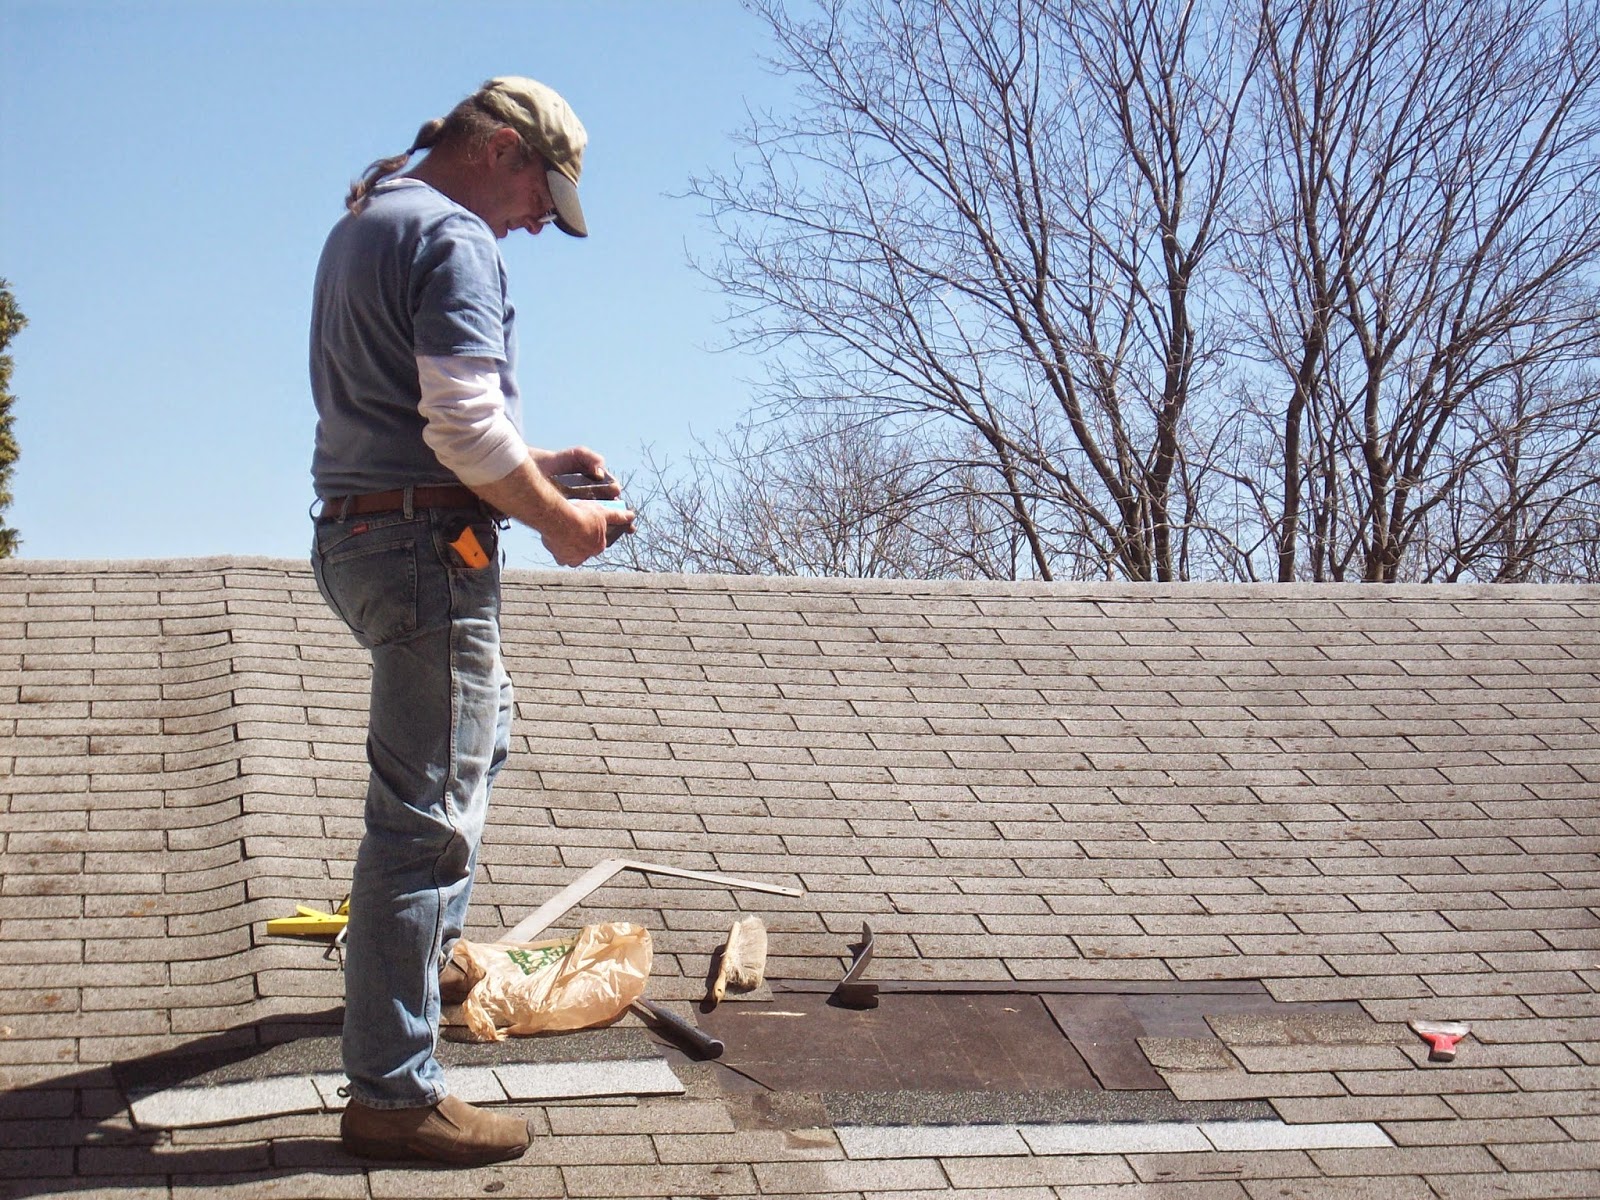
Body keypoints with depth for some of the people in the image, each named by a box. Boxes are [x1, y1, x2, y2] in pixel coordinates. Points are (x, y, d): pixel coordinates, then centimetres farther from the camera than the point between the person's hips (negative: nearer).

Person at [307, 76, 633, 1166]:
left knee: (480, 727, 31)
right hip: (430, 550, -11)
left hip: (357, 533, 11)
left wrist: (538, 462, 18)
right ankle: (393, 1094, -6)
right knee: (427, 811, -9)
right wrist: (559, 519, -9)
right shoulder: (455, 239, -13)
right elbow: (465, 423, -23)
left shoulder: (364, 224, 19)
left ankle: (425, 953, 42)